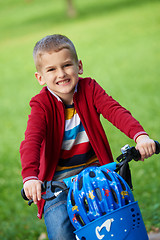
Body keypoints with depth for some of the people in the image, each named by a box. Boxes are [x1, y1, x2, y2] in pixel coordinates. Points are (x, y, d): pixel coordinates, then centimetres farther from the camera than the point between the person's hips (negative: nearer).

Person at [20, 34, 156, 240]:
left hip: (93, 168, 2)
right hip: (58, 177, -2)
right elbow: (31, 141, -26)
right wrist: (30, 176, -45)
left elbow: (115, 111, -20)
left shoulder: (89, 89, -5)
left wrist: (140, 135, -40)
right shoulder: (42, 104, -12)